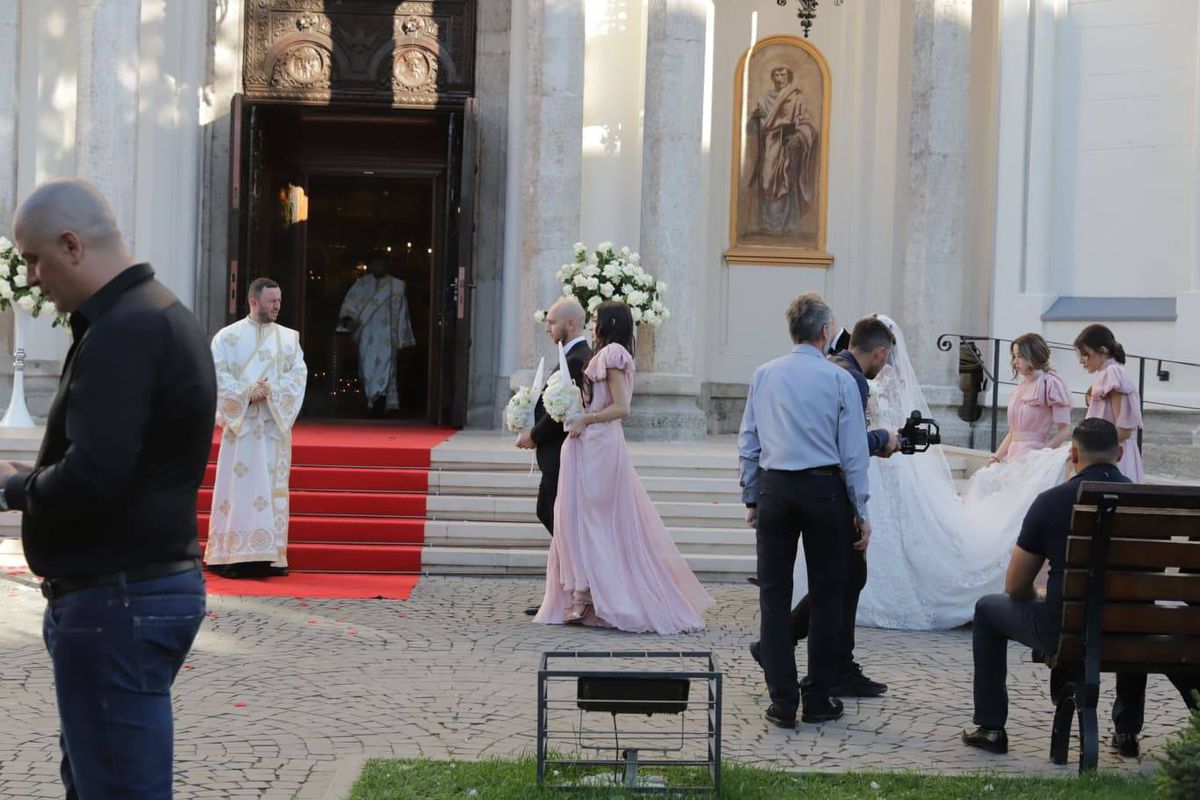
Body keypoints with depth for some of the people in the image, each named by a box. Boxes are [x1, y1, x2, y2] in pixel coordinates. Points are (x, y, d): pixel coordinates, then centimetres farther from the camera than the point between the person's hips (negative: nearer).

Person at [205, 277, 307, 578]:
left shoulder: (289, 338, 12)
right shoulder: (228, 336, 4)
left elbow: (298, 374, 1)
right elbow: (219, 375, -5)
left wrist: (271, 391, -14)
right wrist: (247, 394, -16)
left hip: (275, 424, 2)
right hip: (240, 423, -2)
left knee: (273, 488, 1)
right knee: (238, 486, -4)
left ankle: (271, 555, 2)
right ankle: (234, 554, -3)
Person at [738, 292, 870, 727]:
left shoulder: (763, 376, 5)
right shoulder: (839, 380, -4)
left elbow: (748, 444, 7)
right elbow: (854, 453, -4)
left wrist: (751, 499, 15)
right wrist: (860, 511, 2)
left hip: (773, 488, 2)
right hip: (824, 488, -2)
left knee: (774, 594, 6)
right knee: (827, 594, 9)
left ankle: (782, 701, 7)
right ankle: (819, 698, 13)